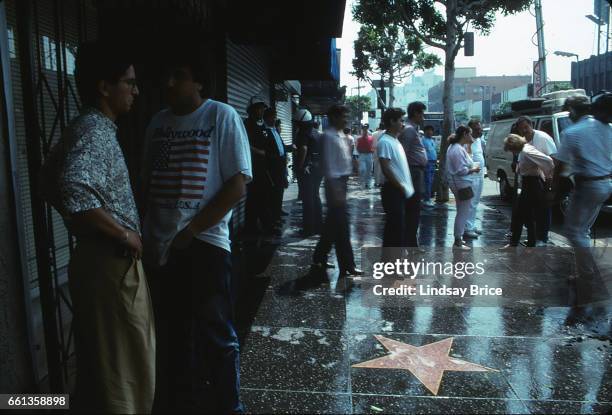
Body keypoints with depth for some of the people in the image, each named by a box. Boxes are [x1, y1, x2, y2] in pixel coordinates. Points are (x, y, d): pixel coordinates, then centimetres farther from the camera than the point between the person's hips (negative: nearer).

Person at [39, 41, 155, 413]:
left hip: (102, 259, 10)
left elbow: (50, 181, 22)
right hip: (111, 263, -10)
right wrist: (124, 234, -21)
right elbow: (74, 192, -35)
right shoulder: (94, 131, -18)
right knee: (124, 366, 4)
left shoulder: (91, 128, 12)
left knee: (102, 362, 22)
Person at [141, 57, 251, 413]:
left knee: (217, 334, 5)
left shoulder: (222, 116, -4)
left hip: (205, 242, -5)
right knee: (178, 331, 18)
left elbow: (238, 184, -10)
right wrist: (148, 235, 3)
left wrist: (192, 230, -12)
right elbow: (149, 181, 14)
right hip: (164, 244, 5)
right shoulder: (158, 122, 10)